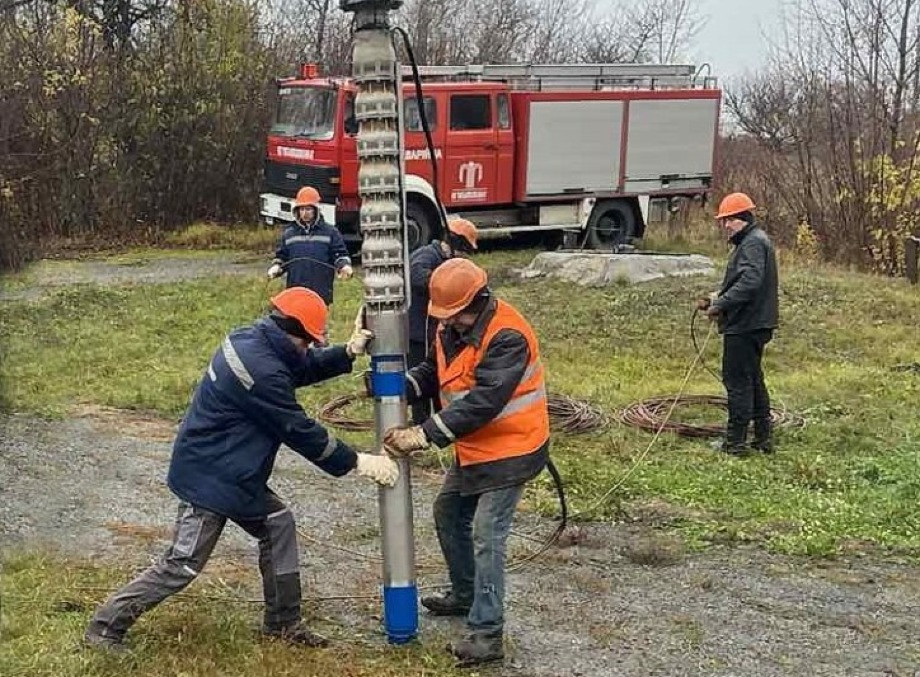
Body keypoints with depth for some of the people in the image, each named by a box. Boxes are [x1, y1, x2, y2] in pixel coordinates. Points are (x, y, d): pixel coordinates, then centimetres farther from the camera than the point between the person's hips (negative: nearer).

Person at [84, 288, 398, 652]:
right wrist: (356, 462, -13)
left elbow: (306, 367, 16)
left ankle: (283, 622, 22)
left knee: (278, 524, 12)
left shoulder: (252, 339, 0)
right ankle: (106, 626, 8)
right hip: (208, 478, -11)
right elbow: (299, 430, -21)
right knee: (182, 565, -4)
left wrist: (347, 352, 0)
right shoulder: (260, 370, -28)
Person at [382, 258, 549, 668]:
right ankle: (465, 595, 41)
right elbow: (433, 371, 7)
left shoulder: (508, 337, -28)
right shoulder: (452, 326, 0)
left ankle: (487, 634, -7)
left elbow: (482, 403, -33)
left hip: (510, 450, -10)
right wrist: (398, 386, -15)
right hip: (473, 450, 10)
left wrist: (424, 435, -34)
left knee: (486, 536, -13)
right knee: (448, 512, 21)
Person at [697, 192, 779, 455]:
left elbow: (749, 282, -28)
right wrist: (718, 298, 12)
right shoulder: (751, 241, 19)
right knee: (753, 379, 17)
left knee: (737, 380, -6)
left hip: (745, 326, -11)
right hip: (754, 323, 11)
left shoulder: (753, 243, -15)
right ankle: (763, 438, 24)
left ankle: (736, 441, -2)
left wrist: (721, 304, -24)